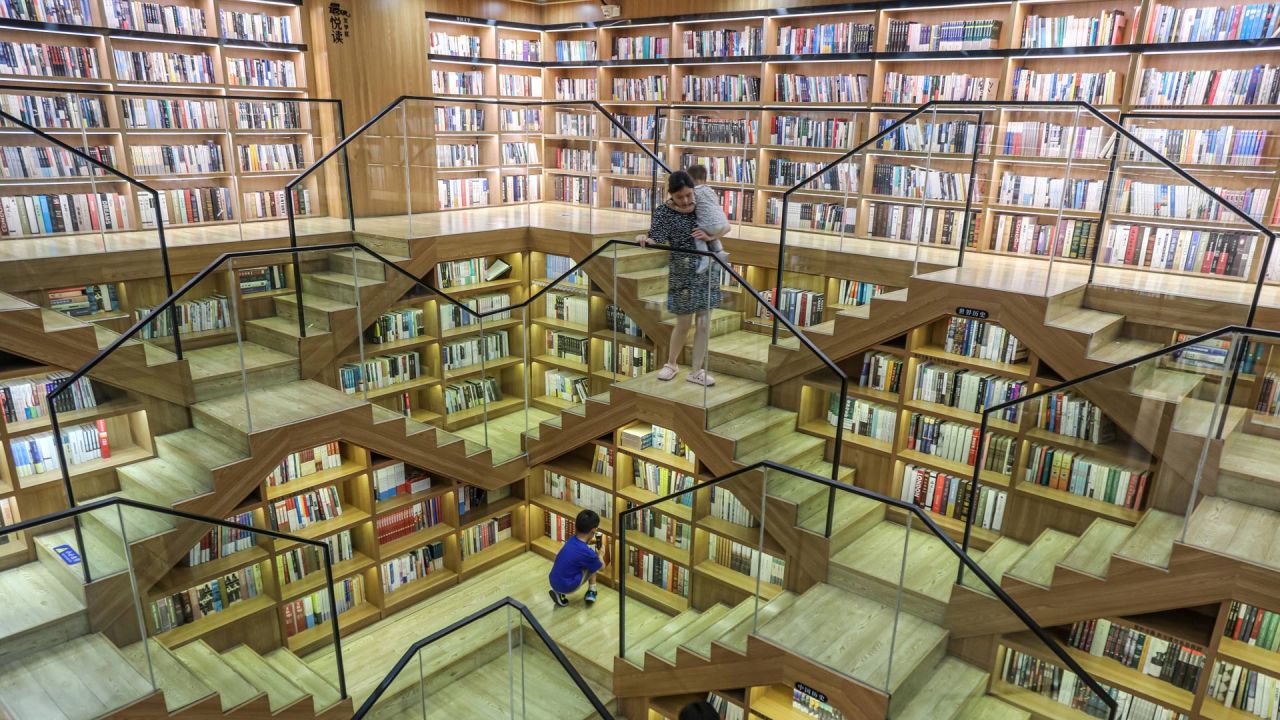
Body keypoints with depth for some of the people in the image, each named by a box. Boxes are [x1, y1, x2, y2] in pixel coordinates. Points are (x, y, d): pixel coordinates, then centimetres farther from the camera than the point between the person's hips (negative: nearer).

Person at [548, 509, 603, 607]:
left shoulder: (571, 540, -1)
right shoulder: (587, 552, -19)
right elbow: (601, 566, 3)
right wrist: (599, 555, 21)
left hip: (552, 582, 6)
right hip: (567, 587, -6)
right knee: (593, 564, 4)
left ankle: (559, 592, 16)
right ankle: (591, 592, 18)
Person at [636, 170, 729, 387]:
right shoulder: (663, 212, -8)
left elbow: (726, 226, 4)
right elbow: (657, 242, -16)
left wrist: (710, 236, -16)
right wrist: (643, 239, -38)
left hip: (707, 270, 3)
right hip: (682, 274, -3)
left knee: (704, 323, 4)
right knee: (683, 324, 6)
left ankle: (697, 371, 16)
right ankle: (671, 363, 31)